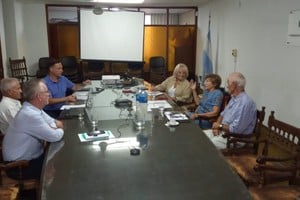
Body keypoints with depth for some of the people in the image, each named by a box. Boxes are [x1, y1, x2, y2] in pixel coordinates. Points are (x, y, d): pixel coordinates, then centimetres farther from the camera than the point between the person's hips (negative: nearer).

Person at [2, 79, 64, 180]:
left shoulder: (33, 108, -2)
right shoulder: (30, 115, -30)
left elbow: (52, 122, 11)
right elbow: (55, 136, -24)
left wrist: (55, 126, -11)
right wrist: (60, 130, -3)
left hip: (29, 156, 8)